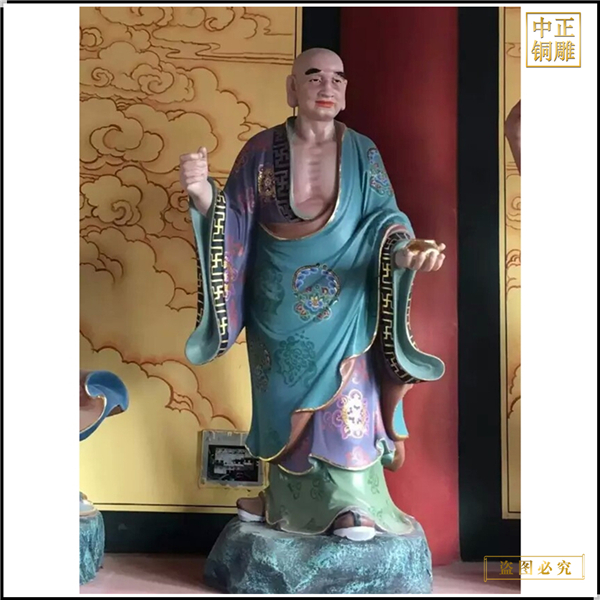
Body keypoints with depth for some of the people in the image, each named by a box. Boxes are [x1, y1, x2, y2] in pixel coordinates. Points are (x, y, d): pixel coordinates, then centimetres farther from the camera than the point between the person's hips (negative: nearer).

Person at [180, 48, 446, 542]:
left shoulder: (362, 152, -2)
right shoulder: (262, 150, -2)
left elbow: (383, 217, -7)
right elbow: (234, 222, -4)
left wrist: (405, 249, -29)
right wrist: (203, 193, -25)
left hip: (342, 305, -1)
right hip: (280, 306, 1)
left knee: (345, 399, 1)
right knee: (286, 397, 12)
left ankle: (352, 504, 17)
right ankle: (286, 501, 30)